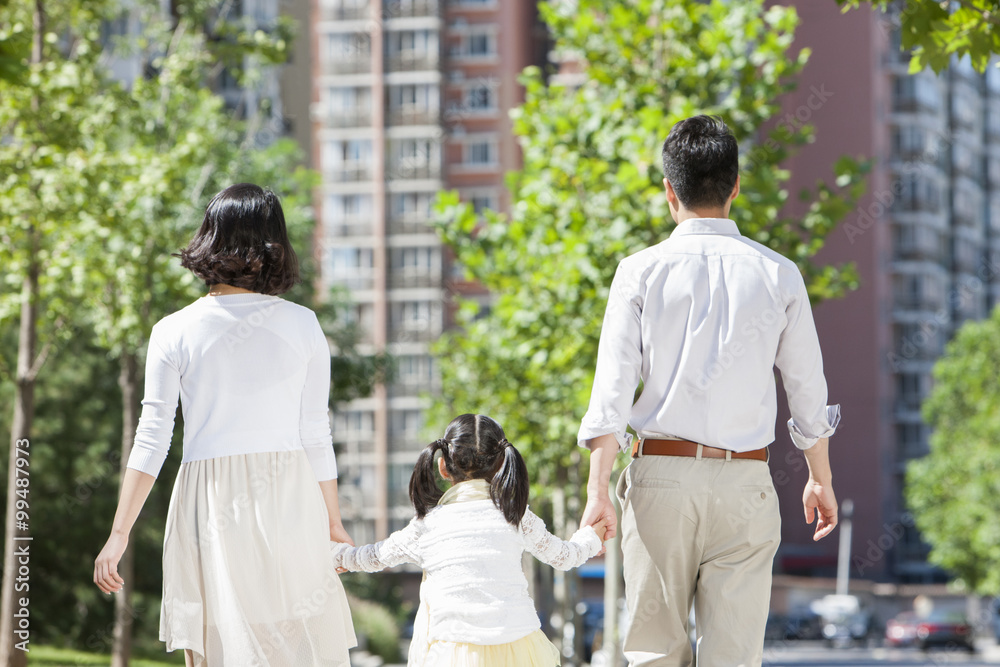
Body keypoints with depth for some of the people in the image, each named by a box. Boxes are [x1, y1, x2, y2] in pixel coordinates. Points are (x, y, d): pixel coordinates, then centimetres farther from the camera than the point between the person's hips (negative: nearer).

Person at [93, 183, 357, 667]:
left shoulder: (175, 332, -1)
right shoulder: (303, 326, 1)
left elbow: (151, 441, -4)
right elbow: (317, 436, 3)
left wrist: (119, 534, -1)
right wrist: (332, 519, 14)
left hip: (211, 507, 0)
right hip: (290, 500, 0)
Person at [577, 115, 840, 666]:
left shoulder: (640, 272, -1)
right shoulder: (778, 275, 3)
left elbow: (613, 388, -5)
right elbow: (808, 391, 10)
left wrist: (598, 491, -3)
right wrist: (821, 479, 23)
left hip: (660, 475, 0)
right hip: (744, 480, 1)